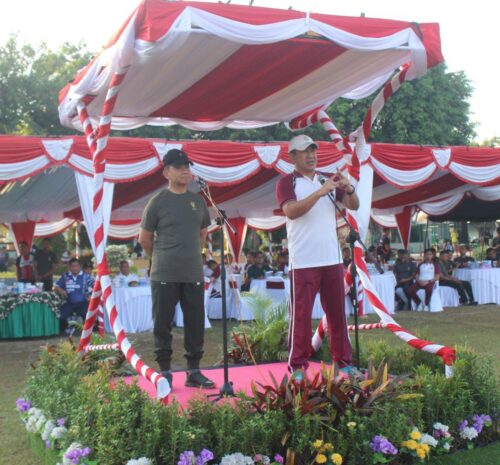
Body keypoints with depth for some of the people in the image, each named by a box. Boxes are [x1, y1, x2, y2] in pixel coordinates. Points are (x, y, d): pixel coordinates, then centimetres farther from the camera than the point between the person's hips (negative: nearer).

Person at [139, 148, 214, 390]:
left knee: (195, 324, 8)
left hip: (194, 274, 4)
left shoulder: (198, 201, 9)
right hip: (164, 276, -4)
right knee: (163, 324, 2)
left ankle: (194, 372, 18)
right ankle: (165, 372, 12)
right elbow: (144, 238, 2)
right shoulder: (158, 201, -5)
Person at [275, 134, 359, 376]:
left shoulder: (328, 179, 15)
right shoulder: (287, 182, -1)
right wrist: (320, 192, -26)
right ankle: (297, 366, 4)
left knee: (337, 312, 9)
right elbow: (291, 211, -18)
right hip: (303, 262, -5)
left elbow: (353, 206, 10)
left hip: (332, 258, 5)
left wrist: (350, 189, -12)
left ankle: (343, 361, 18)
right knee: (301, 314, -2)